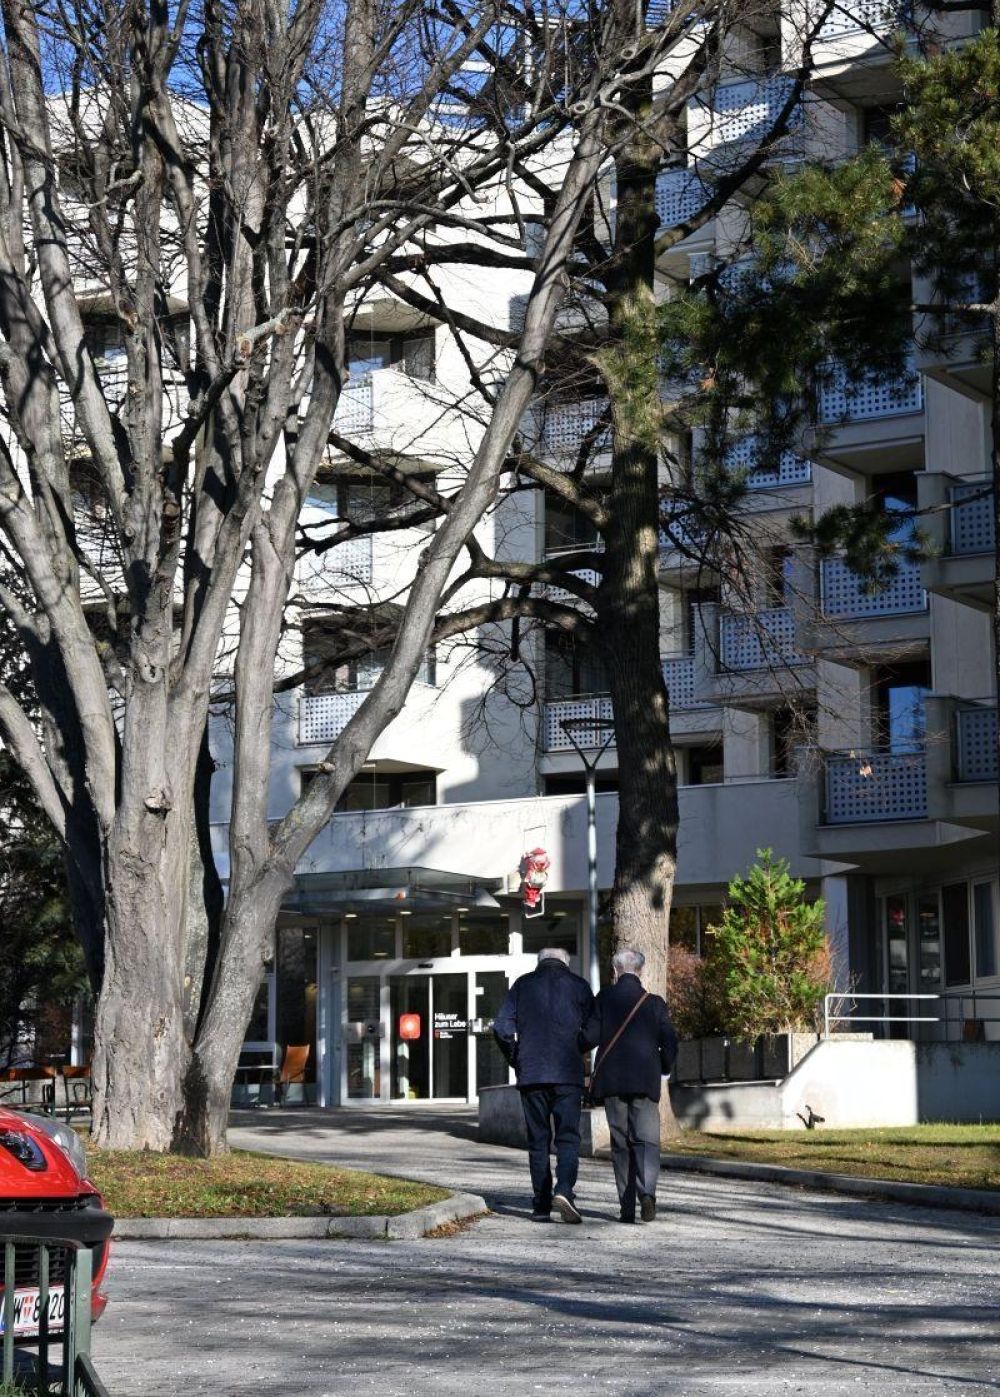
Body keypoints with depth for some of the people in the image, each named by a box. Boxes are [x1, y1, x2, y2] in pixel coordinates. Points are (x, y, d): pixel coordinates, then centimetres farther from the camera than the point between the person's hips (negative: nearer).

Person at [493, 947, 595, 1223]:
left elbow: (502, 1028, 1)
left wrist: (516, 1060, 13)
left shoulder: (522, 985, 9)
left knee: (538, 1140, 8)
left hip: (531, 1074, 2)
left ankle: (541, 1205, 7)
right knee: (568, 1137, -1)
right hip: (568, 1074, -1)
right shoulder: (578, 985, 6)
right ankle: (564, 1190, -24)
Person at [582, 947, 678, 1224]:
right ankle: (647, 1192, -25)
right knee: (646, 1139, 0)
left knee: (620, 1142, 8)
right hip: (645, 1081, 0)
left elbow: (590, 1037, -5)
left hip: (611, 1080, 0)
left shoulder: (604, 998, 0)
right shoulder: (654, 1003, 3)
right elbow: (669, 1042, 0)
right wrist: (665, 1067, 19)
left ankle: (627, 1208, 6)